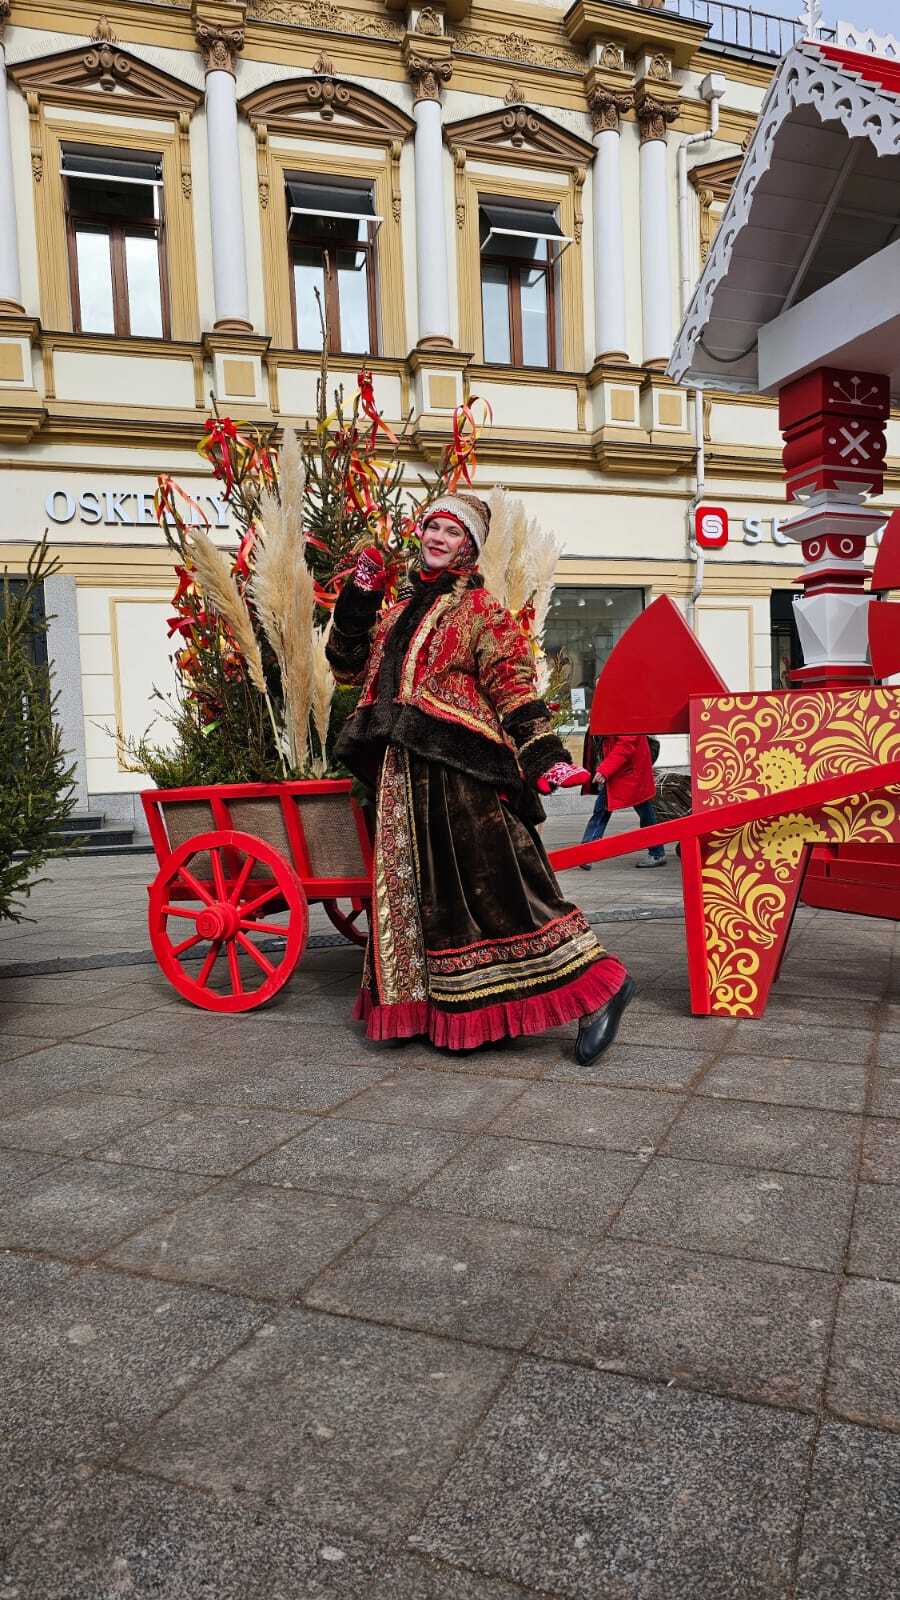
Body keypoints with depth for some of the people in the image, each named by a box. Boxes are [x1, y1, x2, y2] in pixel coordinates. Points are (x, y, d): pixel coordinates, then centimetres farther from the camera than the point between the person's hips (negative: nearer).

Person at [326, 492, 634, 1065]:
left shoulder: (478, 608, 0)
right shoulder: (401, 612, 21)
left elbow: (512, 684, -8)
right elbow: (348, 666, 19)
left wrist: (543, 756, -17)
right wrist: (358, 600, 9)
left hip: (463, 770, -8)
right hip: (406, 773, 8)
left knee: (495, 884, -12)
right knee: (419, 888, 11)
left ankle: (598, 981, -4)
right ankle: (431, 1005, 22)